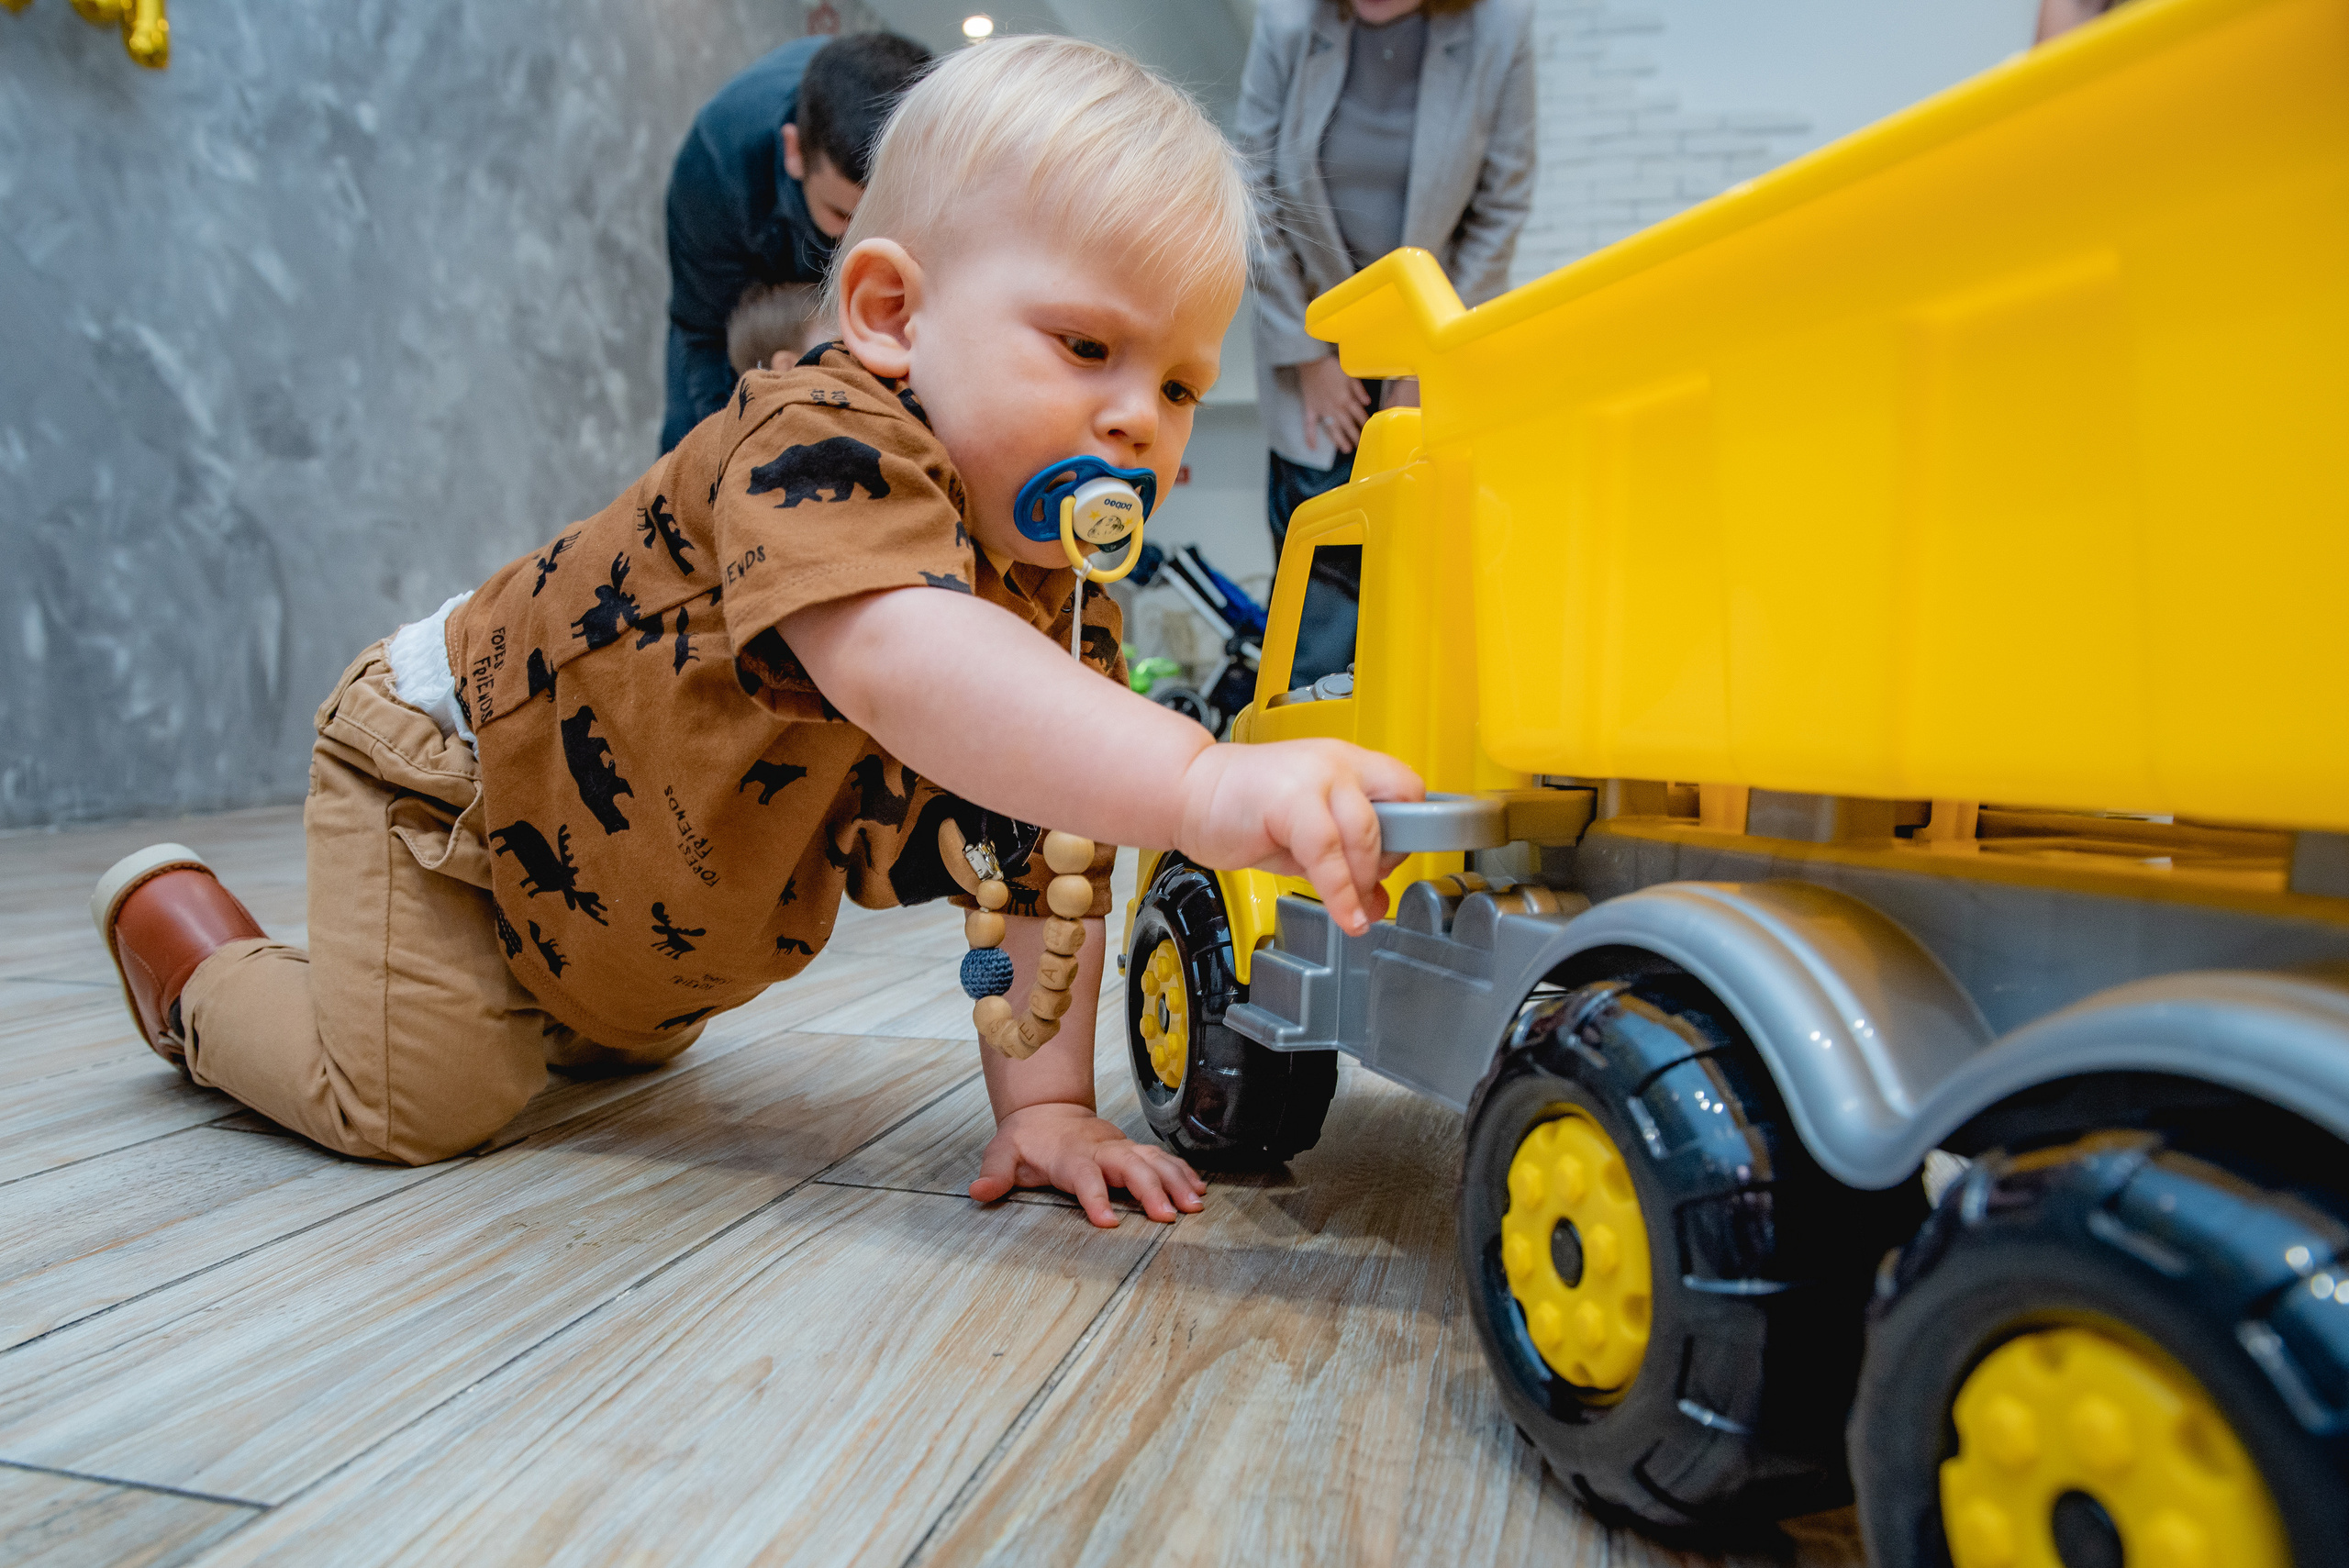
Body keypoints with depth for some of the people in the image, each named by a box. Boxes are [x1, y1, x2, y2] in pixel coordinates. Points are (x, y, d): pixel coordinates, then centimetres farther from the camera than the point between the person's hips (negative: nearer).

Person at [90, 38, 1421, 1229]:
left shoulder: (1071, 602, -14)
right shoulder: (825, 449, -38)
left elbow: (1046, 860, -14)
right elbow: (896, 663, -60)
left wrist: (1046, 1100, -23)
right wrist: (1206, 786, -71)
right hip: (449, 764, -7)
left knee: (625, 1048, 25)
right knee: (417, 1101, -10)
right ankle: (191, 948, 17)